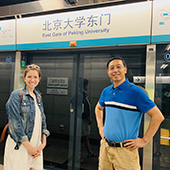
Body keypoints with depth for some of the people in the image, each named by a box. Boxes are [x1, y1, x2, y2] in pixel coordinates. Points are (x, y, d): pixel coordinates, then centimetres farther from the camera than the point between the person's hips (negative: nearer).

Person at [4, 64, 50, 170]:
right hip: (19, 145, -5)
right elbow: (14, 122, -15)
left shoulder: (38, 96, 10)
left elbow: (42, 119, 11)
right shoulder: (17, 95, -9)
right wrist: (28, 145, -15)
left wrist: (44, 142, 0)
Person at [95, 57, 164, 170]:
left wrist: (144, 141, -14)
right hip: (105, 146, 6)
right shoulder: (106, 91, 4)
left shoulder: (135, 91, -14)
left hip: (125, 149, -5)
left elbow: (158, 116, -15)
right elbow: (98, 108, 23)